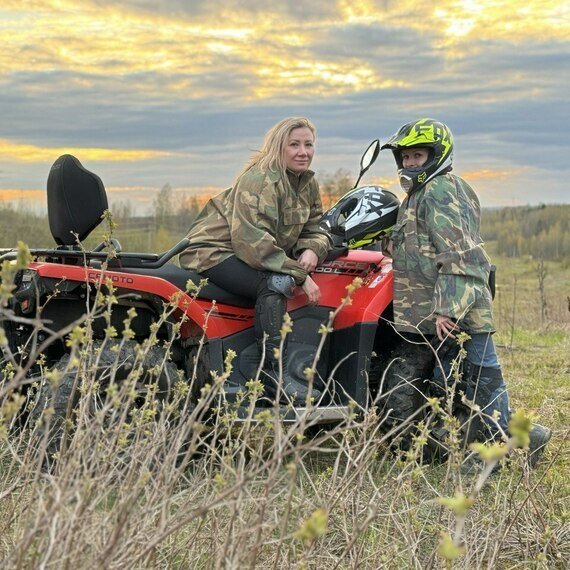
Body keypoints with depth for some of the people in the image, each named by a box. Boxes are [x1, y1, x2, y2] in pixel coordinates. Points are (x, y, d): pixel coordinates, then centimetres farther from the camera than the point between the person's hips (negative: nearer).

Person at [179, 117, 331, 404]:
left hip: (259, 257, 9)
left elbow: (314, 229, 12)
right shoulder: (259, 179, -20)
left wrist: (312, 250, -14)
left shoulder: (308, 184, 7)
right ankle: (275, 372, -29)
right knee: (276, 282, -32)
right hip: (214, 250, -9)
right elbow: (251, 240, -28)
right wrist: (299, 275, -30)